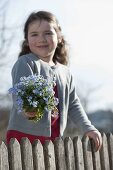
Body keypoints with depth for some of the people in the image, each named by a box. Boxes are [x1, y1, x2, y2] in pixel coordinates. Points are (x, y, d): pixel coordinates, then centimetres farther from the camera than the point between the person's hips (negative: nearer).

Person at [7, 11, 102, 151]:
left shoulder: (65, 72, 17)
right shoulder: (25, 63, -4)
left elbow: (73, 104, 24)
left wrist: (88, 129, 16)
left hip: (54, 138, 7)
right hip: (25, 135, -6)